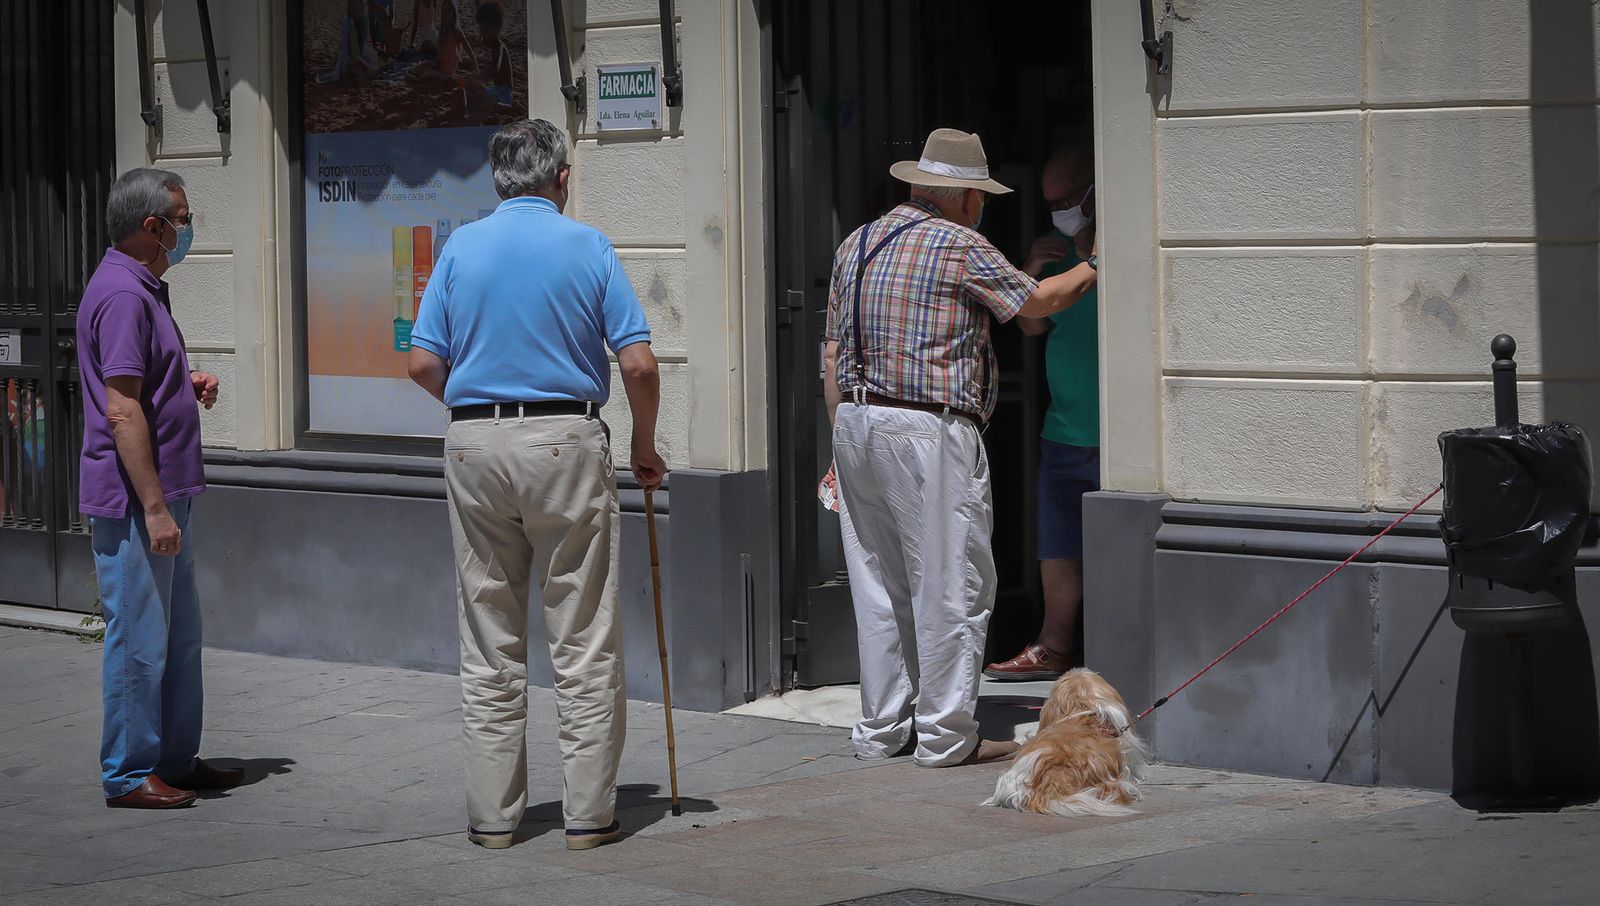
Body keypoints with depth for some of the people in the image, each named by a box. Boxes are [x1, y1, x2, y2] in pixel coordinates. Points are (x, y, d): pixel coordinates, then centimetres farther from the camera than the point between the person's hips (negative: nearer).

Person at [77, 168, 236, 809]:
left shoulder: (142, 289, 16)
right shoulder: (123, 295, -18)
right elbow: (121, 411, -23)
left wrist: (187, 388, 9)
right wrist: (154, 508, -24)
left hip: (163, 495, 11)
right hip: (134, 501, -11)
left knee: (179, 635, 16)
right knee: (140, 639, -4)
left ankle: (177, 760, 24)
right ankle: (129, 775, 3)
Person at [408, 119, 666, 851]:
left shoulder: (461, 248, 5)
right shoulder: (588, 247, -1)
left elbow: (424, 363, 2)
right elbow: (638, 363, -6)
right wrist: (645, 448, 9)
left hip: (475, 444, 3)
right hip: (566, 442, -2)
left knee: (489, 645, 8)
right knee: (585, 641, 3)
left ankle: (493, 812, 9)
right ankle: (589, 812, 3)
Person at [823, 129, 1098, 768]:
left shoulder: (857, 243, 14)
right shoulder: (961, 246, -7)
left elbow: (834, 352, 14)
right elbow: (1037, 302, 6)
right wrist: (1094, 268, 23)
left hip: (856, 422, 8)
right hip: (930, 428, -7)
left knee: (878, 583, 11)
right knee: (951, 583, -1)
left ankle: (881, 729, 15)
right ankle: (946, 734, -1)